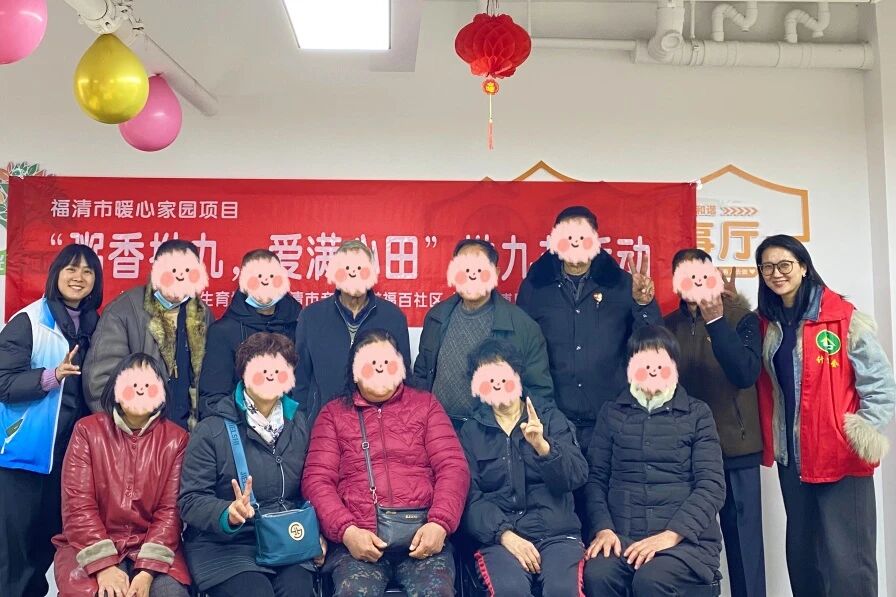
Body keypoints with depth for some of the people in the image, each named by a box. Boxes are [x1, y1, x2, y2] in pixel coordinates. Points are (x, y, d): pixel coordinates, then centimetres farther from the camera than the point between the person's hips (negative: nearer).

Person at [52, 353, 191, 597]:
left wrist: (147, 569, -17)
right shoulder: (87, 430, 0)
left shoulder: (176, 439, 2)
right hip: (90, 549, 0)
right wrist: (104, 565, -17)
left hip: (152, 547, 1)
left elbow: (170, 509, -4)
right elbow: (77, 505, -6)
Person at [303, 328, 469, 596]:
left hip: (421, 535, 0)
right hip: (359, 539, 0)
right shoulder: (334, 413, 17)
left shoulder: (425, 404, 17)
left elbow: (453, 467, 7)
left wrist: (439, 524, -10)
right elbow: (317, 479, 6)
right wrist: (347, 531, -11)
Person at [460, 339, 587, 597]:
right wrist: (505, 535, -13)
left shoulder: (551, 418, 12)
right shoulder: (471, 431, 12)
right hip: (499, 536, 0)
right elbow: (470, 498, 3)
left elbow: (577, 477, 0)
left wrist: (542, 446, -18)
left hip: (557, 531, 1)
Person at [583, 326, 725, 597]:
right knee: (596, 575, -30)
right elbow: (596, 477, 9)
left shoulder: (697, 413, 9)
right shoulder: (611, 412, 15)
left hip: (686, 538, -1)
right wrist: (603, 528, -9)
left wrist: (671, 534, -14)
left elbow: (712, 484, -1)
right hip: (621, 537, 2)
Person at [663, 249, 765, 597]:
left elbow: (746, 373, -15)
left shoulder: (741, 318, -1)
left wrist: (715, 321, -21)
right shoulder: (669, 324, 8)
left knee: (742, 540, 4)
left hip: (735, 448, -3)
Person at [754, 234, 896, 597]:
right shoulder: (767, 323, 8)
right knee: (801, 556, 16)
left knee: (846, 561, -5)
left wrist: (863, 436, -15)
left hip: (841, 456, -6)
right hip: (792, 457, 6)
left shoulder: (842, 316, -10)